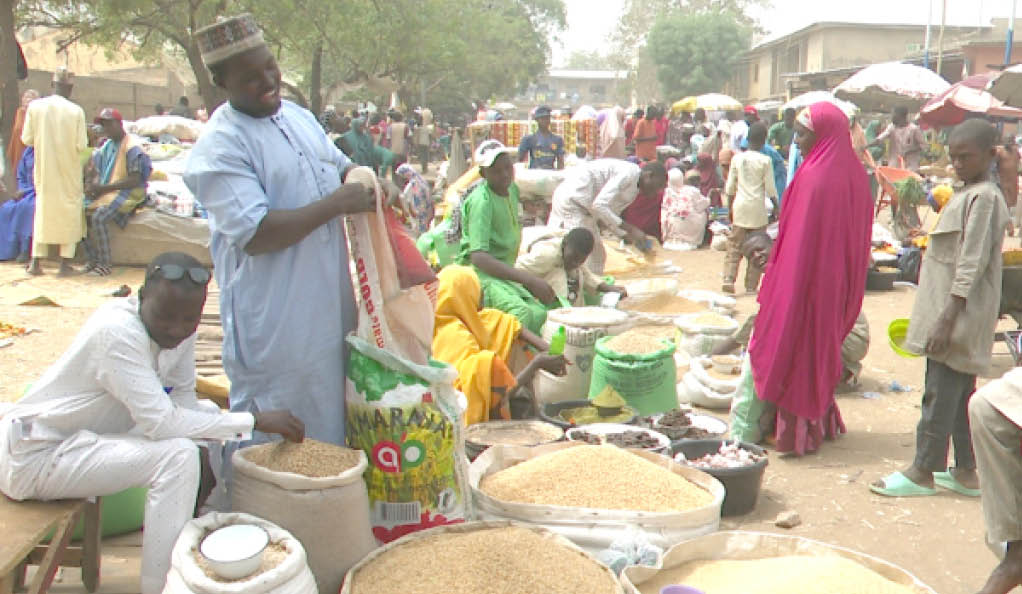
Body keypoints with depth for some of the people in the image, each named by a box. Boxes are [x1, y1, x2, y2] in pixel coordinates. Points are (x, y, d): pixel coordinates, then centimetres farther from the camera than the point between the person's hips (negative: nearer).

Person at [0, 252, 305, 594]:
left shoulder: (178, 327, -4)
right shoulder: (118, 331, -28)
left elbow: (184, 402, 2)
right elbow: (162, 422, -33)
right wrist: (254, 420, -29)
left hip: (81, 438, 9)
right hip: (35, 458, -9)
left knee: (207, 412, 5)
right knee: (178, 455, -26)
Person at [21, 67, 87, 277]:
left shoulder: (34, 107, -7)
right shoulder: (76, 111, -14)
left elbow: (26, 139, -3)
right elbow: (81, 145, -13)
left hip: (44, 169, 3)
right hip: (69, 172, -3)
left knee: (42, 209, 15)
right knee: (69, 212, 8)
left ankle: (36, 262, 14)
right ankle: (65, 263, 6)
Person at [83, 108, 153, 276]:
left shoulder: (132, 146, -11)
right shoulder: (106, 146, 16)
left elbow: (135, 180, -19)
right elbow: (99, 173, 20)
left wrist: (103, 188, -21)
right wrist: (92, 186, -5)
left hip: (128, 193, -8)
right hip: (106, 193, 8)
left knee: (98, 217, -28)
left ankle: (104, 265, -21)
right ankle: (93, 260, -4)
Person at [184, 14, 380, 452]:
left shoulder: (298, 116, 10)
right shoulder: (219, 147, -17)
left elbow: (339, 164, 25)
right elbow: (255, 235, -25)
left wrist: (365, 181, 2)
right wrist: (336, 204, -21)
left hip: (329, 306, 8)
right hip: (274, 322, -8)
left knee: (332, 422, 20)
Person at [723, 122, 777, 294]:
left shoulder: (737, 158, 2)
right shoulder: (765, 161, -7)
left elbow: (730, 187, 6)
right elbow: (770, 188, -4)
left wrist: (730, 207, 17)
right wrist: (776, 206, 10)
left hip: (740, 206, 3)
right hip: (757, 208, -2)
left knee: (735, 246, 6)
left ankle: (728, 279, -7)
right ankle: (751, 286, 7)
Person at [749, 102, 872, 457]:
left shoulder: (813, 177, -19)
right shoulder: (854, 175, 4)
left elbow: (798, 240, -20)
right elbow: (858, 237, 11)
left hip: (806, 279, -8)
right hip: (839, 283, 8)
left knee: (795, 348, 3)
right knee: (825, 345, 19)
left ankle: (796, 430, 9)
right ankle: (823, 422, 30)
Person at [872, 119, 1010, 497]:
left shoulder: (983, 197, -15)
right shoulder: (968, 195, 15)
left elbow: (972, 263, -20)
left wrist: (947, 318, -22)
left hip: (959, 315, -10)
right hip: (954, 314, 10)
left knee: (940, 393, -4)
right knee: (960, 393, 13)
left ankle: (923, 472, 3)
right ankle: (965, 471, 21)